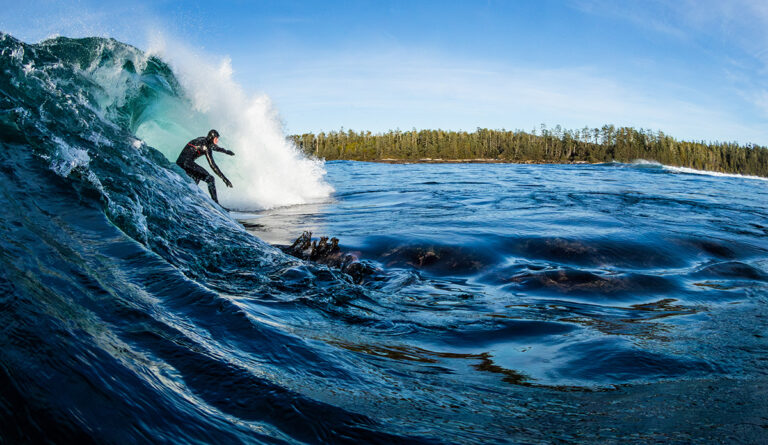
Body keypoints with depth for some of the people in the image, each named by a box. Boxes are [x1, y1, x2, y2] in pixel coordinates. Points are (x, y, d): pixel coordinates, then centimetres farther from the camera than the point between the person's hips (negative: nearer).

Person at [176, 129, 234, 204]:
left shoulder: (204, 140, 14)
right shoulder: (206, 147, -11)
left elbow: (212, 146, 36)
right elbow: (212, 165, -15)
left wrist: (226, 151, 49)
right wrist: (224, 178, -15)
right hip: (187, 163, -10)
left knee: (197, 178, 36)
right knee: (210, 179, -13)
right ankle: (215, 203, -19)